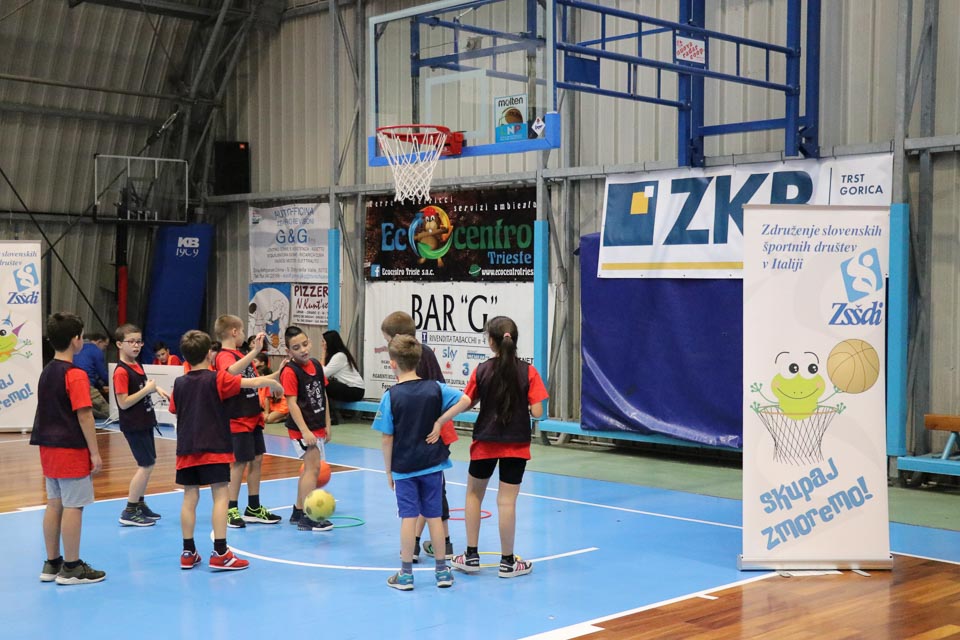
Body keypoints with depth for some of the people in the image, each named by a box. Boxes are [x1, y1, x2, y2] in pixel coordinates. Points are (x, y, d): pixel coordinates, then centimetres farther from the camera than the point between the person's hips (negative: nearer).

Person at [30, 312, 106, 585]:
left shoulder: (46, 372, 11)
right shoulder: (75, 375, -15)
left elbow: (51, 411, 15)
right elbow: (84, 416, -18)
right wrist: (95, 452, -14)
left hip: (49, 448, 9)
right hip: (71, 450, -9)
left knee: (54, 505, 13)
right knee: (73, 507, -2)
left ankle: (51, 564, 20)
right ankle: (71, 568, 4)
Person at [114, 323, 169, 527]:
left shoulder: (137, 365, 8)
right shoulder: (121, 372, -19)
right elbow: (124, 402, -23)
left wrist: (156, 389, 3)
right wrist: (147, 389, -21)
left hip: (145, 422, 9)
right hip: (133, 425, -9)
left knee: (149, 463, 16)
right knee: (146, 465, -7)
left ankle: (139, 504, 28)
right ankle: (129, 512, -2)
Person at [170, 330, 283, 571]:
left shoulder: (179, 383, 5)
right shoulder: (217, 379, -8)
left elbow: (175, 410, 16)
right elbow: (254, 382, -8)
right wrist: (273, 382, 10)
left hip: (186, 449, 5)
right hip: (214, 449, -5)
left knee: (190, 497, 8)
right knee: (221, 495, -4)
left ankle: (188, 553, 13)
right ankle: (220, 553, -9)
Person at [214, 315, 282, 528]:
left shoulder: (242, 355, 15)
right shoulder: (225, 356, -14)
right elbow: (232, 371, -39)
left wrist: (278, 374, 14)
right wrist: (255, 351, -45)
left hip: (253, 417, 9)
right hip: (238, 420, -9)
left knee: (256, 460, 11)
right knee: (240, 463, -4)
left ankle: (253, 508, 19)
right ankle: (231, 510, 6)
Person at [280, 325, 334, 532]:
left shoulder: (316, 365, 7)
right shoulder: (290, 371, -15)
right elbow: (292, 403, -19)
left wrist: (327, 424, 14)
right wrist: (305, 431, -23)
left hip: (317, 426, 8)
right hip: (303, 427, -8)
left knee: (309, 469, 16)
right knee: (313, 468, -12)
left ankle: (298, 511, 28)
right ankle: (308, 517, -8)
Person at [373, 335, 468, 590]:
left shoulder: (391, 396, -10)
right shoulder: (434, 388, -3)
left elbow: (387, 438, -8)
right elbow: (464, 400, -9)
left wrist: (388, 471, 2)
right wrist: (440, 422, -6)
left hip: (404, 467, -2)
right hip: (433, 464, 2)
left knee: (408, 517, 3)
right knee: (434, 516, 10)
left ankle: (406, 574, 10)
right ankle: (442, 570, 17)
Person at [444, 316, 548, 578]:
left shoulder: (482, 371, -7)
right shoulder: (528, 372, -9)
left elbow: (465, 403, -7)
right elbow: (537, 412, -12)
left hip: (485, 443, 1)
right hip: (516, 444, -1)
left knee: (474, 494, 18)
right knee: (506, 502, 3)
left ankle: (471, 556, 21)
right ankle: (507, 561, 12)